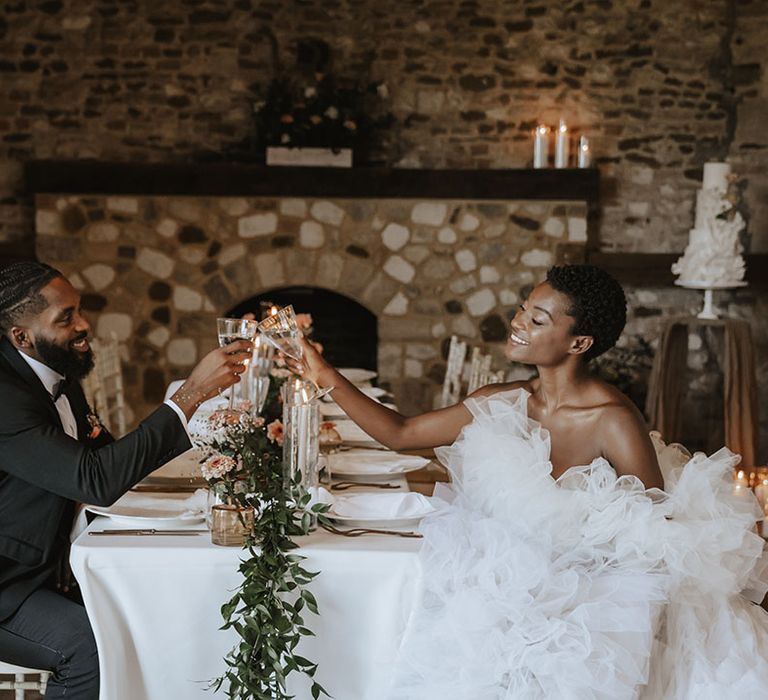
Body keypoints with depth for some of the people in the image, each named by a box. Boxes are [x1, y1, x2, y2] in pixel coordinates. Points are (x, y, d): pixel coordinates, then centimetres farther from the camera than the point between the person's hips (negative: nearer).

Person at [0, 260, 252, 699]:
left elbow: (103, 453, 16)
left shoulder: (58, 373, 4)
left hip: (46, 567, 9)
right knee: (94, 645, -27)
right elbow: (97, 480, -33)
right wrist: (193, 393, -32)